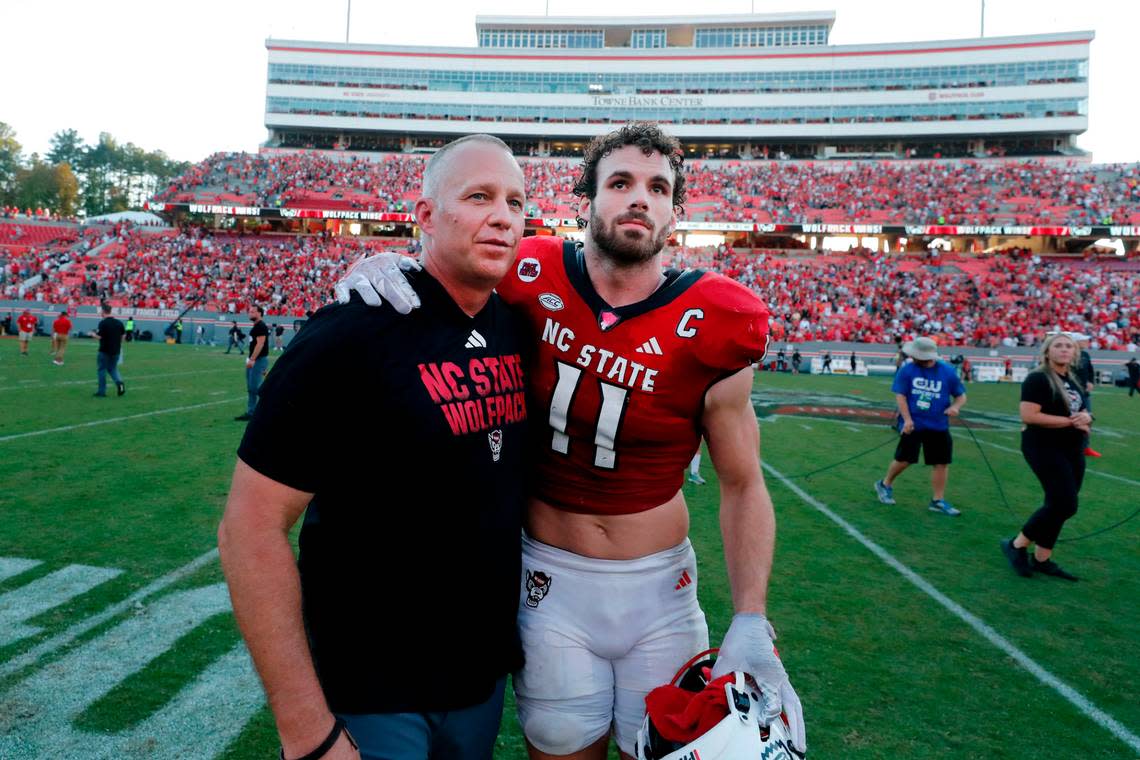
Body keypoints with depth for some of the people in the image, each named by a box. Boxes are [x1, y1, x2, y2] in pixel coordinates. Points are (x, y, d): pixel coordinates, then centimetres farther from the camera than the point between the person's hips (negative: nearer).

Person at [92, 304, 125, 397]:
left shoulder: (103, 323, -13)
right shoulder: (119, 323, 4)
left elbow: (99, 336, -17)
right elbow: (123, 335, 7)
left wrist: (93, 334, 4)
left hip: (104, 351, -5)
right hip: (116, 350, 5)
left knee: (101, 369, 8)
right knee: (112, 368, 17)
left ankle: (102, 391, 12)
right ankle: (119, 382, -11)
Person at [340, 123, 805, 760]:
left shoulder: (709, 327, -13)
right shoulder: (534, 282, -10)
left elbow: (742, 484, -4)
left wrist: (751, 625, -13)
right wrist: (376, 269, -16)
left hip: (659, 587, 0)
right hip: (551, 584, 0)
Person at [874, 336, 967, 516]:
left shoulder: (948, 372, -3)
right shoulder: (907, 370, -6)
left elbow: (961, 396, 6)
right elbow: (900, 396, -7)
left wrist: (956, 406, -16)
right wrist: (907, 419, -16)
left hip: (938, 426, 2)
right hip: (912, 423, -2)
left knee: (942, 462, 3)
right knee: (905, 459, 1)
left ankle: (938, 501, 14)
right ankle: (885, 484, 25)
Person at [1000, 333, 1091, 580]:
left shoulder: (1075, 380, 15)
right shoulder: (1038, 378, -11)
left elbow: (1082, 412, 23)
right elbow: (1028, 415, -20)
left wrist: (1086, 418, -3)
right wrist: (1070, 421, -17)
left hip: (1072, 450, 9)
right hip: (1045, 448, -9)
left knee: (1058, 504, 10)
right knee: (1065, 504, -14)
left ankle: (1041, 559, 20)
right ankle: (1016, 545, 2)